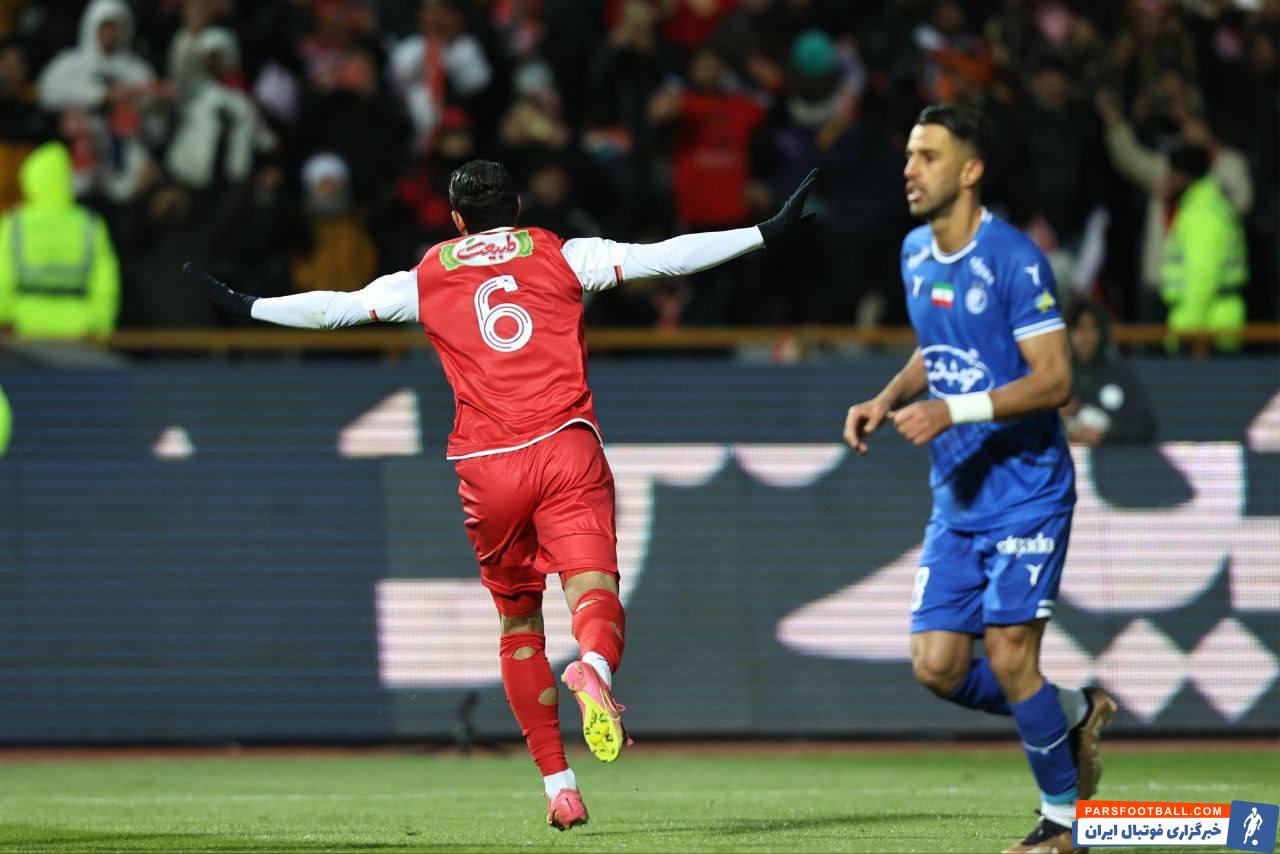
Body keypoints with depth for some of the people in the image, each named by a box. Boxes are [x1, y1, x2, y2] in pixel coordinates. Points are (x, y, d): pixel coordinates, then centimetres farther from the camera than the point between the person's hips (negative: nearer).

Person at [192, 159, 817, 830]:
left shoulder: (427, 278, 15)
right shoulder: (564, 256, 11)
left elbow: (335, 307, 20)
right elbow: (664, 257, 4)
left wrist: (247, 307, 36)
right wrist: (766, 234, 7)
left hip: (487, 470, 2)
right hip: (565, 449, -2)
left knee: (518, 623, 16)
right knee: (595, 595, -14)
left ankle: (558, 786, 14)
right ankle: (595, 668, -51)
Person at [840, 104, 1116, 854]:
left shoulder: (1012, 258, -16)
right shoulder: (917, 255, 8)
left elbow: (1054, 378, -19)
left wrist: (954, 411, -26)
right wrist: (889, 400, 7)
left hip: (1026, 490, -7)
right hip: (956, 497, 7)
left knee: (1008, 658, -12)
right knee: (938, 665, 0)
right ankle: (1076, 714, 24)